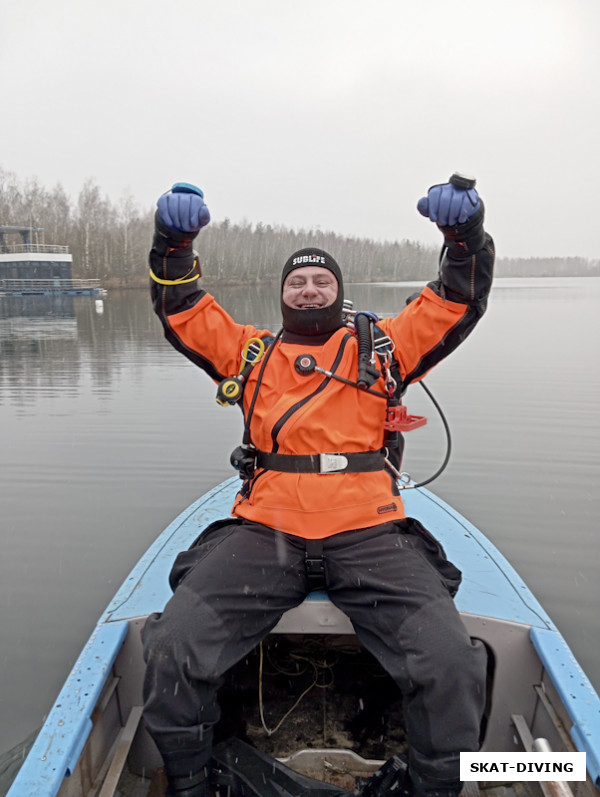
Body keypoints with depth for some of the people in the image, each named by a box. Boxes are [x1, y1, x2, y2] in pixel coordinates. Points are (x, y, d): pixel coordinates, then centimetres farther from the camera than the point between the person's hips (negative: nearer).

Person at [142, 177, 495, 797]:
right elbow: (181, 308, 13)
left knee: (450, 662, -20)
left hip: (368, 532, 0)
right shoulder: (249, 351, 19)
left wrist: (465, 233, -9)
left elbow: (459, 301, 10)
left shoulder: (382, 347, 16)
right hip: (263, 530, 1)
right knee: (172, 647, -17)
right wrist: (173, 241, -5)